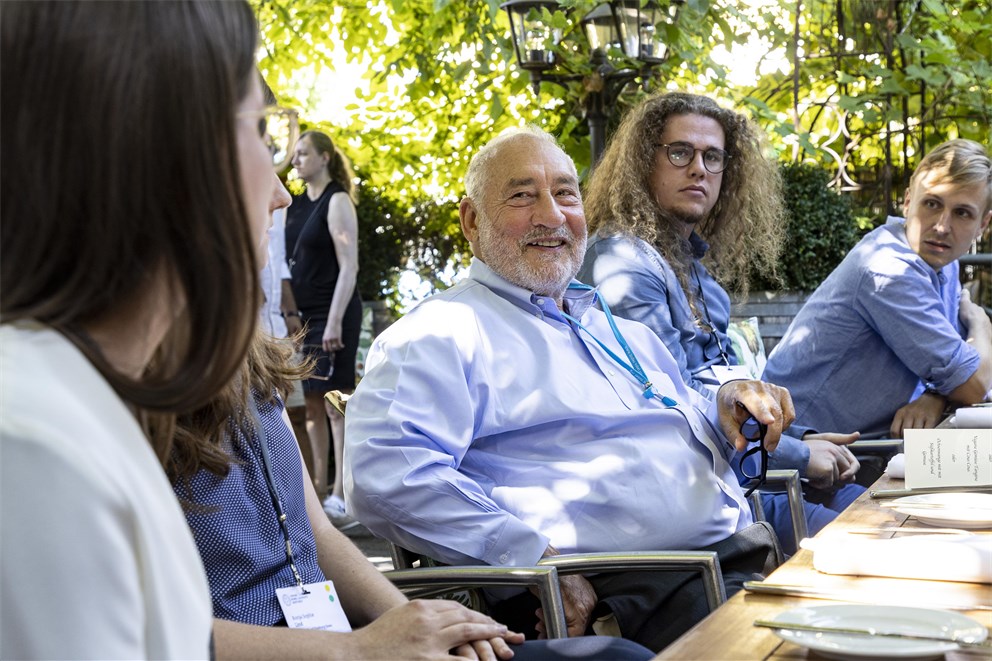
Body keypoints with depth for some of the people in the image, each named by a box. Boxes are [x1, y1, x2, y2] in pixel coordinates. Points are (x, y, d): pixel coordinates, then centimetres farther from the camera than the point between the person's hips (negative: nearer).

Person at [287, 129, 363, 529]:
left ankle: (342, 496, -8)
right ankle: (318, 490, 15)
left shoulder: (337, 202, -7)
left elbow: (349, 267, -14)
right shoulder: (297, 204, 15)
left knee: (335, 403, -8)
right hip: (302, 316, 8)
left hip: (332, 316, -8)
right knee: (311, 404, 9)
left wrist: (335, 322, -20)